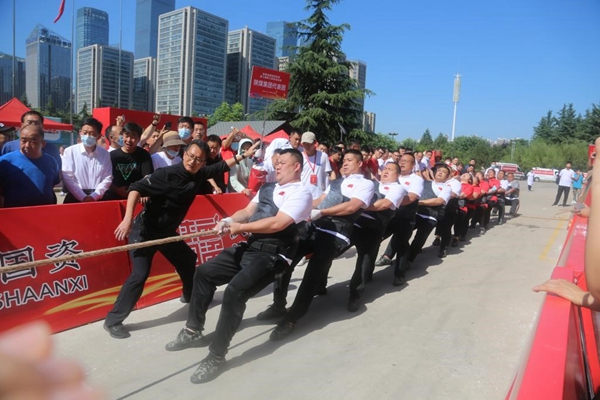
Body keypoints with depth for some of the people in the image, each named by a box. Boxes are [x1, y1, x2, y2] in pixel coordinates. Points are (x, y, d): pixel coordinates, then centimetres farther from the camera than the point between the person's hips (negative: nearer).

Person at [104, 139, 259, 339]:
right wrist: (128, 218, -38)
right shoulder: (167, 174, -25)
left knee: (188, 261, 19)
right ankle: (113, 321, -2)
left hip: (167, 231, 8)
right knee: (140, 274, -16)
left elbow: (221, 166, 12)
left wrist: (244, 155, 18)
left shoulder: (198, 175, -4)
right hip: (144, 230, -8)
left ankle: (191, 296, 46)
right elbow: (136, 188, -28)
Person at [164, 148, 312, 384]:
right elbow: (247, 212, 13)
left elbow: (277, 223, -21)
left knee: (234, 292, -27)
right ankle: (193, 331, 25)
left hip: (271, 255, -9)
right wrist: (229, 221, -9)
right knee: (204, 272, 10)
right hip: (249, 247, 9)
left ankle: (216, 356, -12)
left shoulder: (301, 193, -9)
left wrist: (240, 227, -15)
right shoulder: (267, 188, 19)